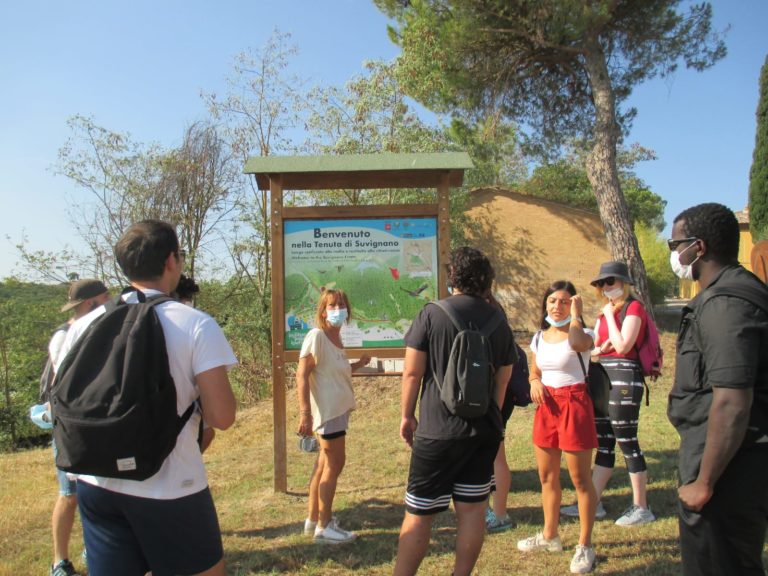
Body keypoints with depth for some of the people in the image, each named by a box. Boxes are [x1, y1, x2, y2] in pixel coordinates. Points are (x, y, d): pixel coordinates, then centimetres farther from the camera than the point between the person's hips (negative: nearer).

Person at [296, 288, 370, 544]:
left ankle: (313, 519, 30)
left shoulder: (337, 338, 10)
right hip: (327, 410, -9)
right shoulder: (316, 336, -16)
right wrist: (305, 413, -24)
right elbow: (302, 375, -20)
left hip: (339, 409, 9)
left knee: (325, 463, 16)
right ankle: (324, 526, 12)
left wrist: (358, 364, 8)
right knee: (334, 464, -1)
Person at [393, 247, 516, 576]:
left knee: (419, 514, 5)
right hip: (484, 431, 4)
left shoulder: (431, 314, -9)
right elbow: (503, 380, 9)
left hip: (437, 430, -4)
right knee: (472, 509, 12)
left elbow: (412, 372, -9)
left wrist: (407, 415, 4)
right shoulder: (498, 321, 4)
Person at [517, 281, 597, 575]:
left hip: (574, 404, -6)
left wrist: (575, 313, -22)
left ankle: (585, 546, 15)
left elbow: (578, 343, -36)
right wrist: (534, 382, -4)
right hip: (546, 406, 7)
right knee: (547, 476, 16)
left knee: (580, 479, 2)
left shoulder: (582, 334, -9)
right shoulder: (539, 337, 9)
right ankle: (549, 535, 33)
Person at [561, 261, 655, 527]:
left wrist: (610, 315, -11)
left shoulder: (633, 308, -8)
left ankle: (641, 508, 11)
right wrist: (600, 348, -6)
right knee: (603, 443, 12)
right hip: (605, 377, 8)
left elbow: (622, 346, -18)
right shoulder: (606, 311, 16)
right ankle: (593, 503, 19)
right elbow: (593, 347, 16)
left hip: (625, 378, -8)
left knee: (627, 443, -1)